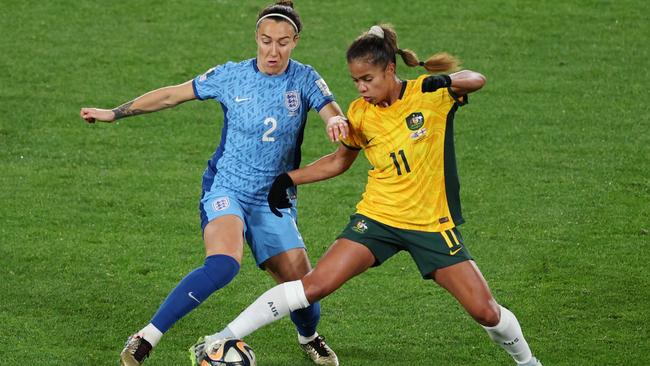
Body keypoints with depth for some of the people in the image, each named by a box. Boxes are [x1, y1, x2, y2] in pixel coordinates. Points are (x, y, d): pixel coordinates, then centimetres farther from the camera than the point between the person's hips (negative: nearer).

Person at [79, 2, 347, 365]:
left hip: (275, 201, 3)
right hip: (226, 189, -3)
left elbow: (330, 110, -19)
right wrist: (115, 113, 6)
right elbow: (172, 95, 4)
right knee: (224, 263, -31)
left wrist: (336, 121, -44)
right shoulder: (231, 76, -4)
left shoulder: (304, 79, -3)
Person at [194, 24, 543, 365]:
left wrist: (446, 80, -41)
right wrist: (289, 179, 6)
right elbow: (339, 161, 16)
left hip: (433, 223, -1)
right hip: (377, 218, 1)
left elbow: (476, 80, -22)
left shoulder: (429, 93, -8)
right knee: (314, 285, -15)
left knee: (486, 311, -4)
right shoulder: (359, 113, 1)